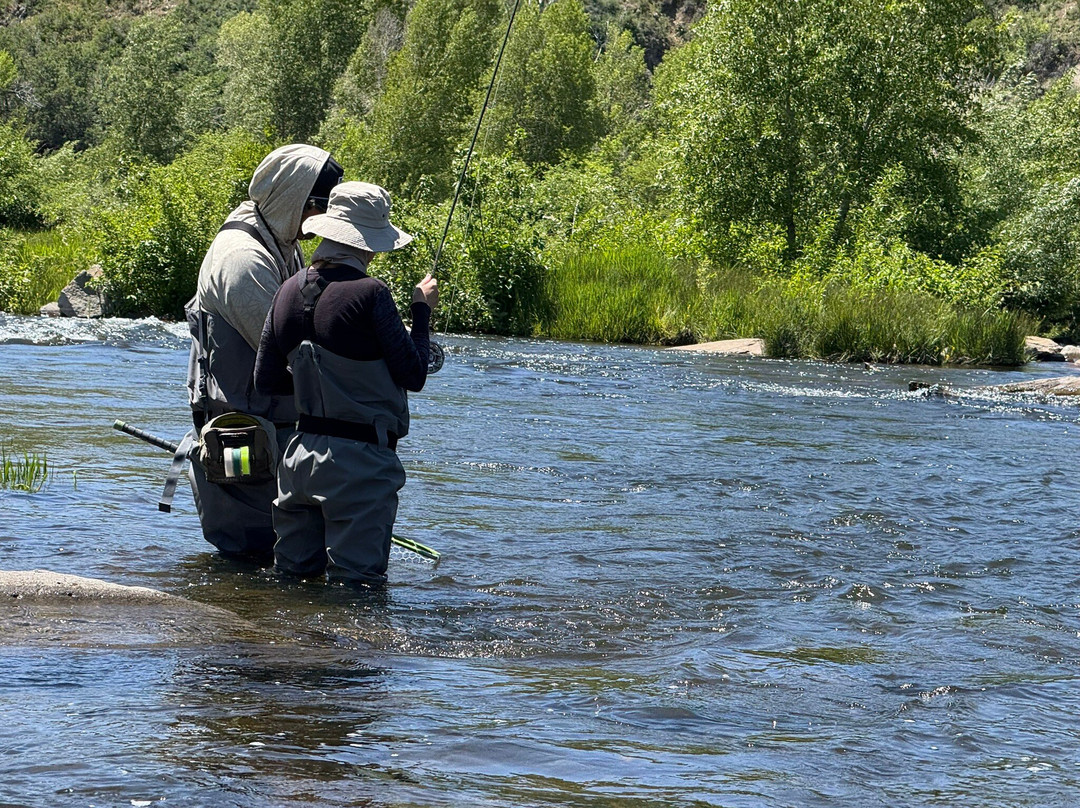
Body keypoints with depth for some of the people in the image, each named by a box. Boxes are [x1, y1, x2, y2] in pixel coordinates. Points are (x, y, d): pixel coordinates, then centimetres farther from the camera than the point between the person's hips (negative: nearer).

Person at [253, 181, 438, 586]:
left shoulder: (289, 291, 4)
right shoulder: (369, 294, -16)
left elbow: (266, 381, 12)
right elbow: (414, 377, -10)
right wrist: (423, 310, 2)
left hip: (299, 456, 7)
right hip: (359, 461, -7)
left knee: (293, 577, 14)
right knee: (356, 591, -2)